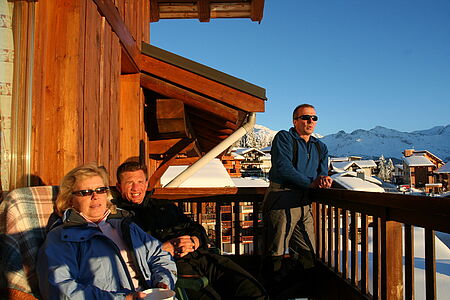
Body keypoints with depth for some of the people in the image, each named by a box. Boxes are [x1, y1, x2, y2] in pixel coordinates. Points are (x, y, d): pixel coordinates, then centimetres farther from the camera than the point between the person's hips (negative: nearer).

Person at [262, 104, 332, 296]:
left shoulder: (320, 147, 20)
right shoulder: (284, 138, -1)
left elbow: (323, 173, 13)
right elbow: (283, 168, -14)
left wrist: (324, 179, -12)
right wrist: (311, 183, -12)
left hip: (304, 204, 7)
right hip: (280, 202, -6)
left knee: (308, 255, 10)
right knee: (275, 256, -2)